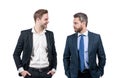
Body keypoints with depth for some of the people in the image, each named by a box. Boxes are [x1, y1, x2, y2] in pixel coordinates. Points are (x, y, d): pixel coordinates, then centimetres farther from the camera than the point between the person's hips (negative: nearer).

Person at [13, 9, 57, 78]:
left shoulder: (50, 34, 8)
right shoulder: (25, 33, -1)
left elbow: (54, 53, 16)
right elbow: (16, 54, 3)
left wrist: (53, 69, 6)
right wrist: (21, 70, -5)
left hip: (46, 72, 3)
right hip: (30, 72, -3)